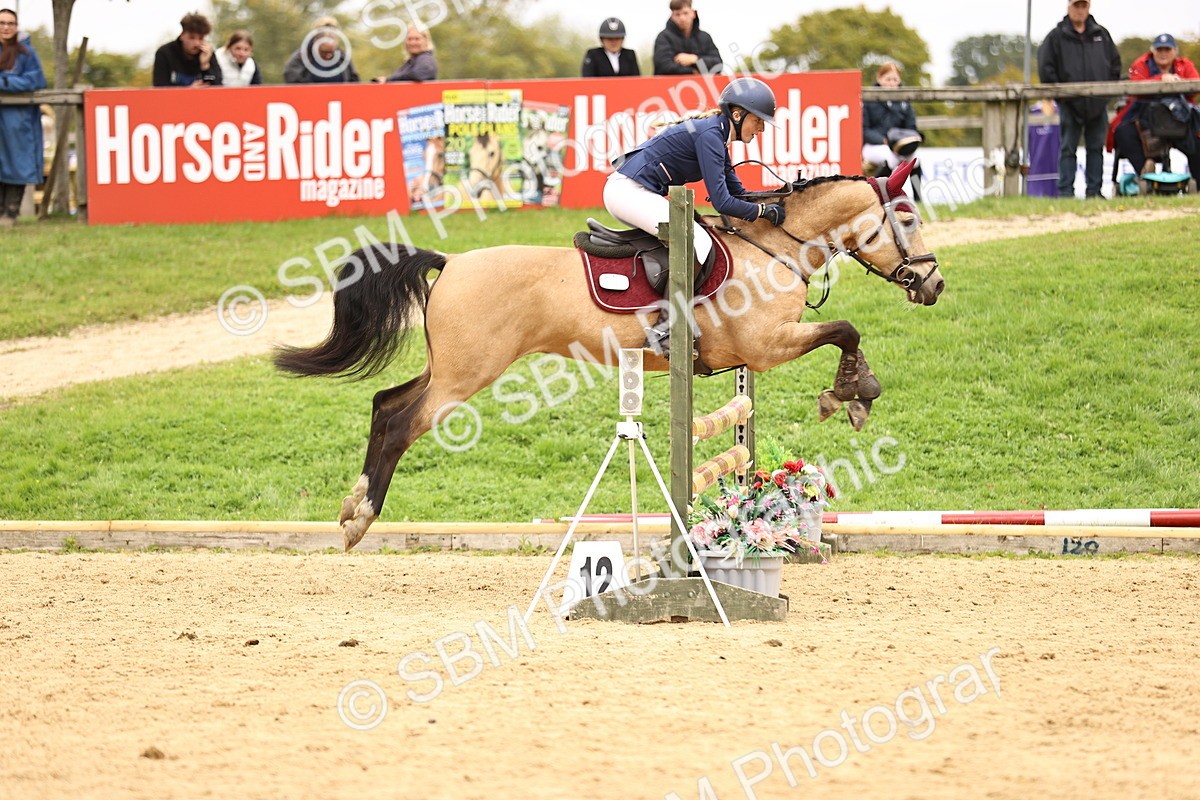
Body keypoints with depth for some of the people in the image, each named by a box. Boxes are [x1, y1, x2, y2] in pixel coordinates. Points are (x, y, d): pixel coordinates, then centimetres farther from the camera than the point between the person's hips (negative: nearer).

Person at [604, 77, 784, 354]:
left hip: (633, 193, 11)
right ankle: (664, 328, -24)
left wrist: (780, 198, 13)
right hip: (628, 192, -11)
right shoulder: (710, 134, -16)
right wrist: (765, 211, -9)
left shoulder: (715, 134, 16)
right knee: (699, 243, -22)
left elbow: (737, 193, 22)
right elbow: (722, 203, -19)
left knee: (697, 237, 18)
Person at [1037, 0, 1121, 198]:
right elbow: (1045, 67, -2)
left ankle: (1094, 189, 10)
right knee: (1068, 148, -3)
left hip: (1098, 104, 3)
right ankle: (1065, 191, -2)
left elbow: (1115, 63, 16)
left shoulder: (1101, 34, 11)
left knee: (1096, 148, 6)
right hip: (1070, 104, -3)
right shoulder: (1057, 36, 0)